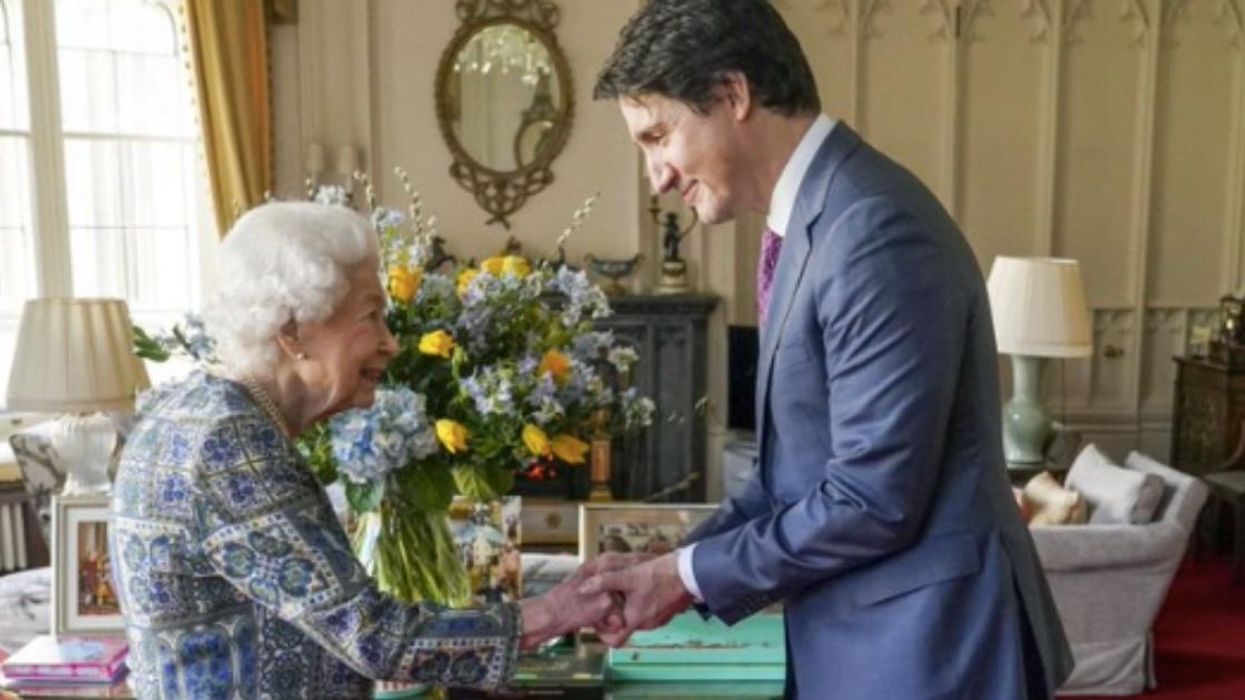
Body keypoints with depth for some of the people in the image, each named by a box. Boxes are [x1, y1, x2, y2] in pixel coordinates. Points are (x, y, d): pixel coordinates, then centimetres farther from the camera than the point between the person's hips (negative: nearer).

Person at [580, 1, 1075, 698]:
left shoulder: (875, 230, -23)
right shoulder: (813, 223, 6)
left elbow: (873, 500, -23)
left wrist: (692, 576, -12)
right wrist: (682, 561, 3)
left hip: (923, 641, -8)